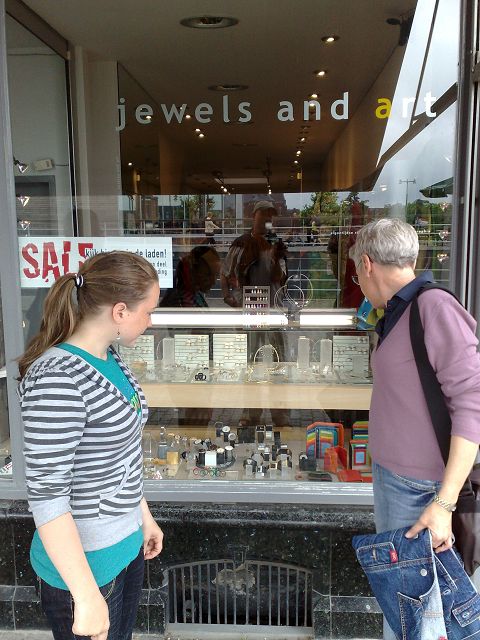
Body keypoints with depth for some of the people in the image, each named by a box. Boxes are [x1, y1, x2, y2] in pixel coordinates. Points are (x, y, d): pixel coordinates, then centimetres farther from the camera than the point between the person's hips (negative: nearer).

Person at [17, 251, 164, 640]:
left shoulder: (108, 358, 0)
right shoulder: (57, 379, -27)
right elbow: (46, 495, -26)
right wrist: (87, 596, -22)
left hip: (127, 545, 8)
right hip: (84, 563, -8)